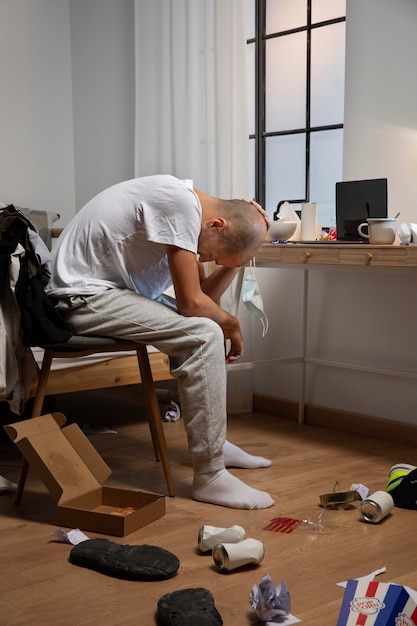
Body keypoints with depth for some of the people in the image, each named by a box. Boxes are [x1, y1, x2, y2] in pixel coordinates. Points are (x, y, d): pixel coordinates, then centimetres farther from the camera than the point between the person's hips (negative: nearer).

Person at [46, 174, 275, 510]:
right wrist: (231, 323, -4)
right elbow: (191, 302, -22)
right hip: (83, 296, -10)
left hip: (112, 290, 10)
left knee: (208, 326, 15)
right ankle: (209, 476, -14)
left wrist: (234, 260, -2)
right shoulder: (181, 204, -23)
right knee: (204, 335, -21)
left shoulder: (187, 206, 7)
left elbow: (204, 294, 11)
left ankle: (214, 442, 23)